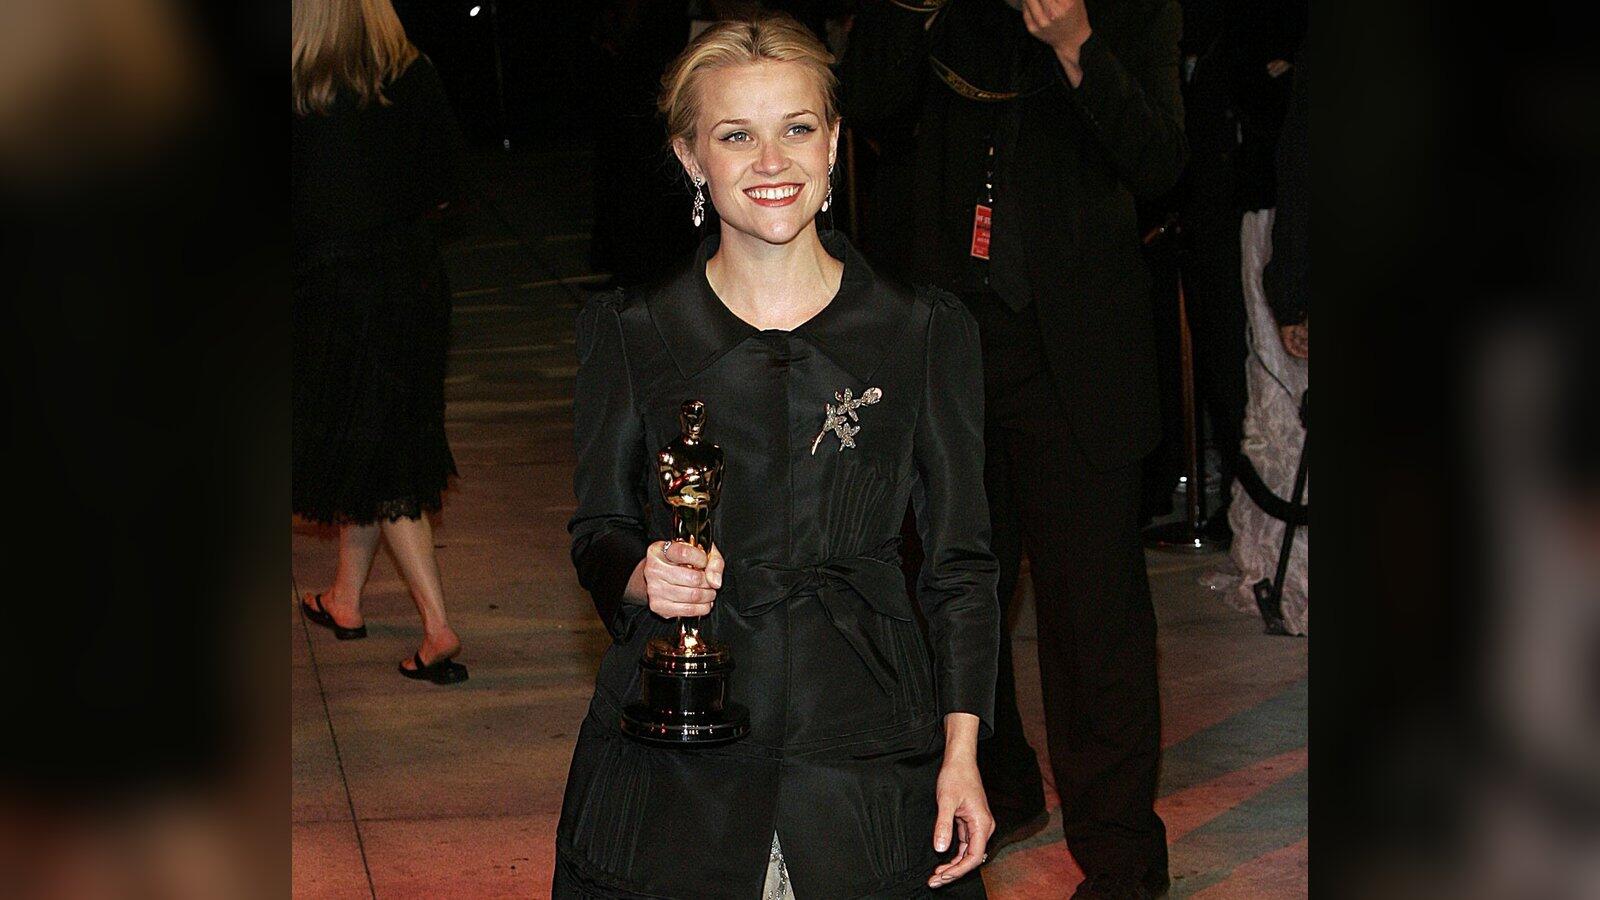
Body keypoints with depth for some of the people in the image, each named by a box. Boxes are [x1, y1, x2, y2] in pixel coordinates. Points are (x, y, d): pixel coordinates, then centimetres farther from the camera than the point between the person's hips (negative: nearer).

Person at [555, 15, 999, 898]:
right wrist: (642, 576, -16)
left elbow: (959, 560, 5)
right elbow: (598, 531, 8)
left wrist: (962, 749, -3)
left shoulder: (926, 331, 2)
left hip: (867, 746, 0)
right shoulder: (627, 331, 2)